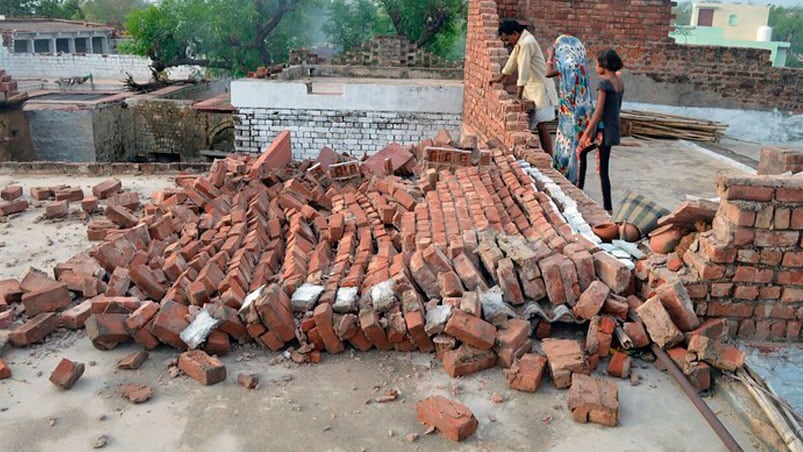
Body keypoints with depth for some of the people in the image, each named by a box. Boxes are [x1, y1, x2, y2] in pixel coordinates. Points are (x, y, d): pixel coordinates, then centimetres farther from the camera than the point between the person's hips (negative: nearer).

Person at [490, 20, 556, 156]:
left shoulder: (527, 43, -21)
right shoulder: (520, 42, 9)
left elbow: (523, 71, -26)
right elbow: (513, 60, 23)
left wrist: (518, 96, -29)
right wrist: (499, 78, 30)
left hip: (539, 87, -9)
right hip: (530, 87, 9)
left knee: (541, 126, -10)